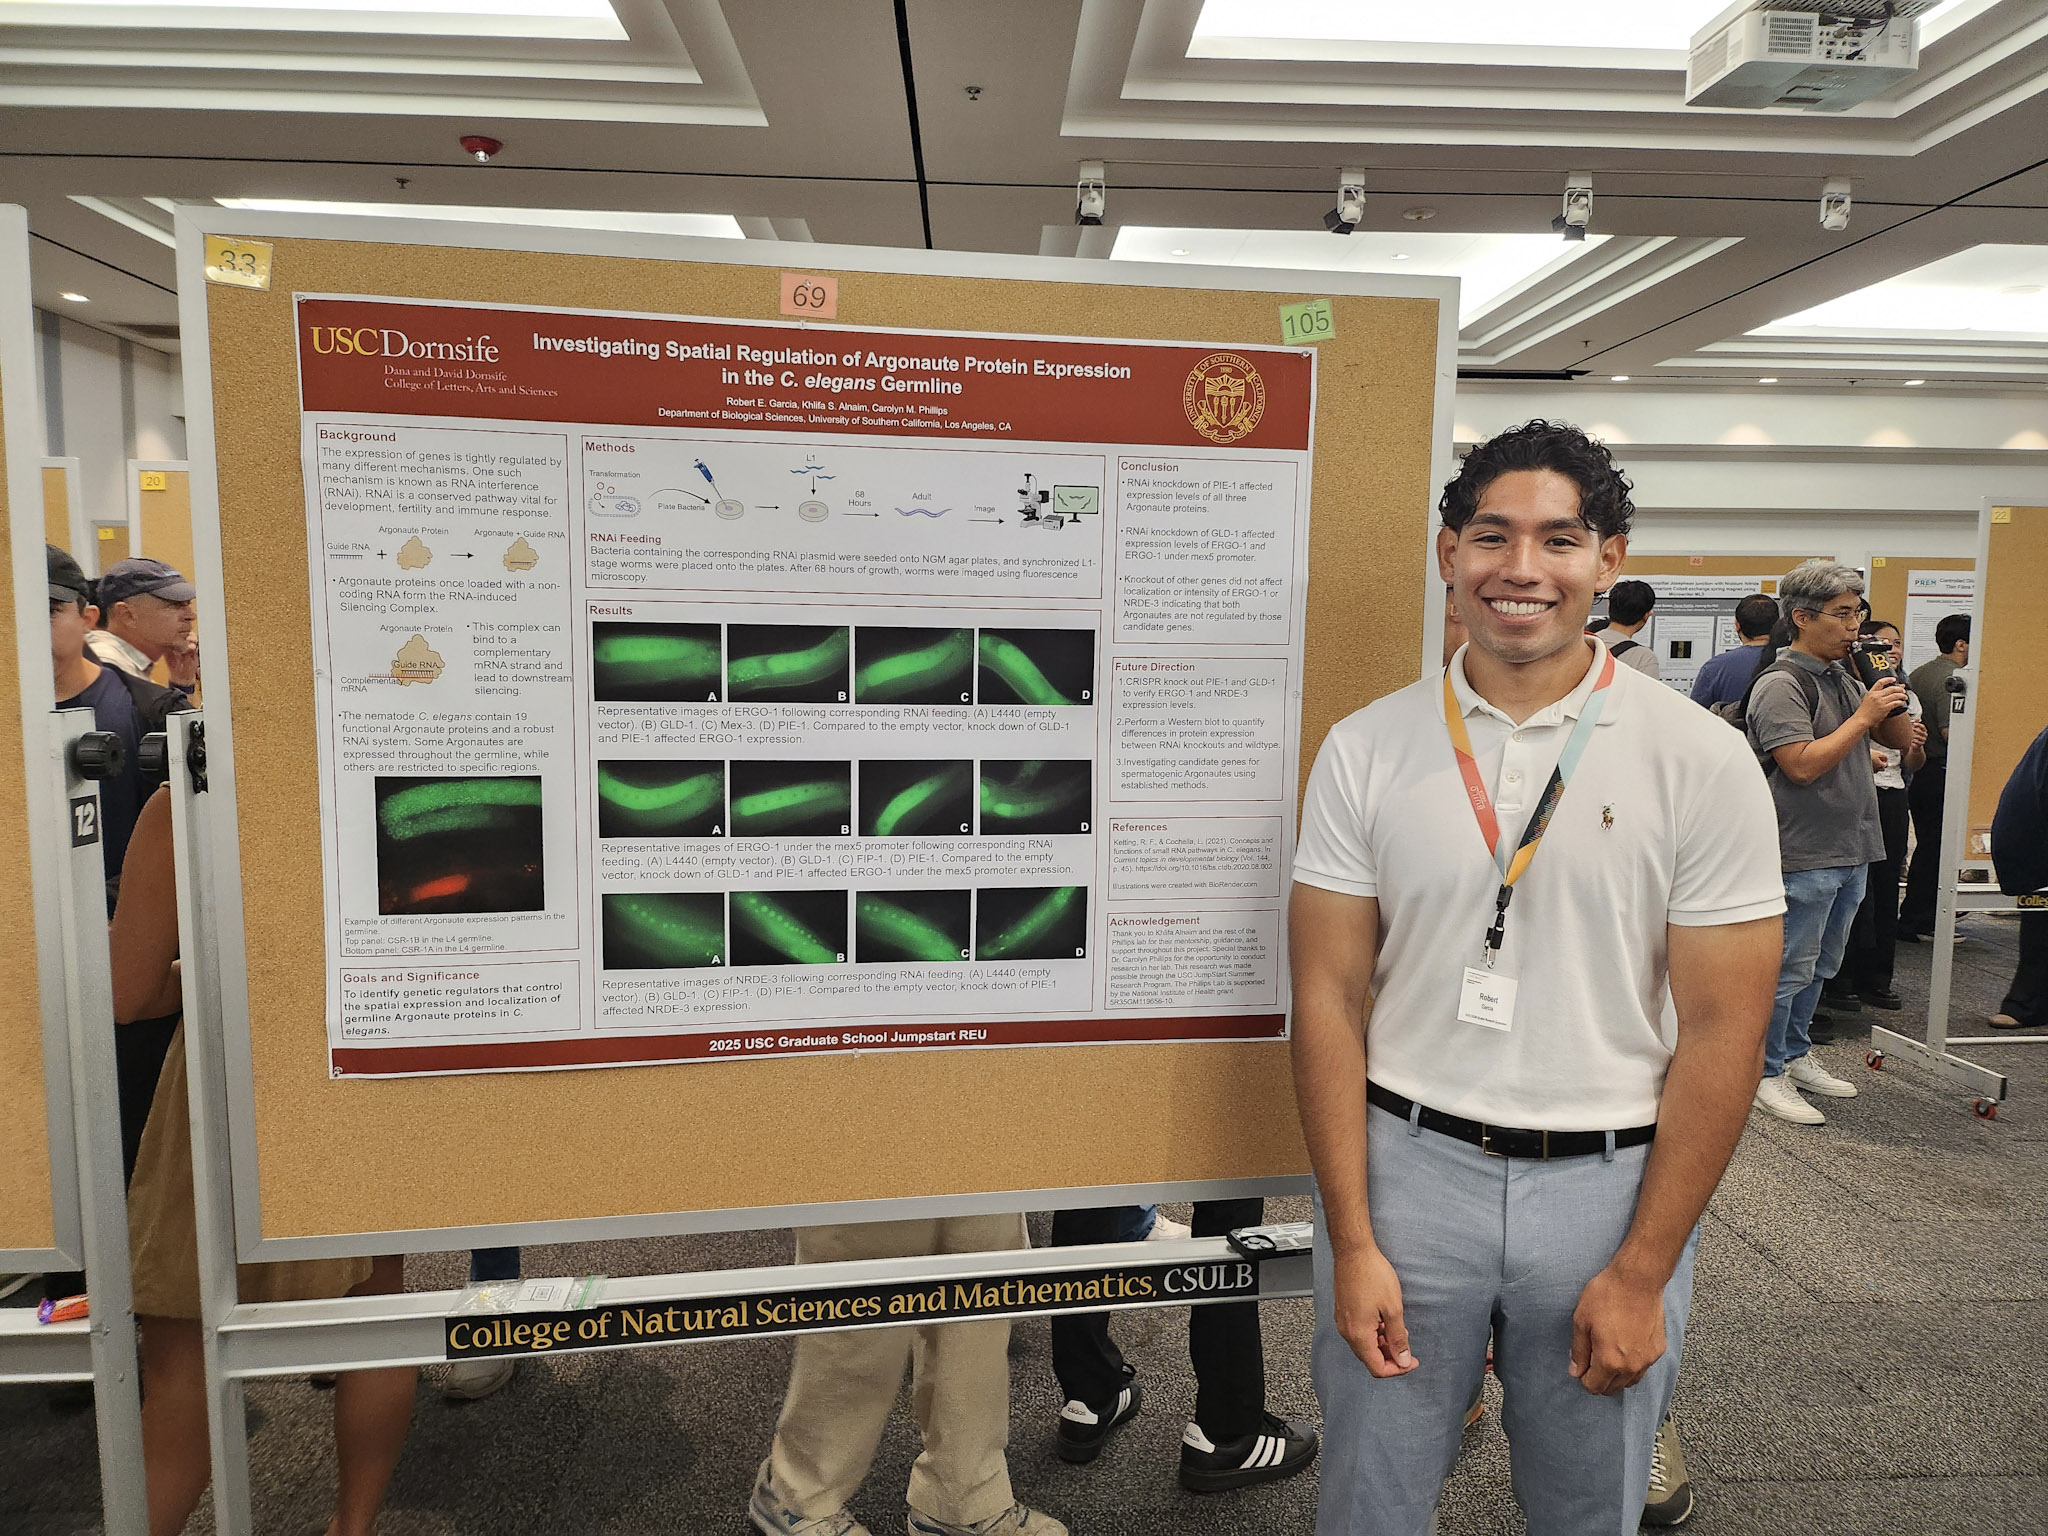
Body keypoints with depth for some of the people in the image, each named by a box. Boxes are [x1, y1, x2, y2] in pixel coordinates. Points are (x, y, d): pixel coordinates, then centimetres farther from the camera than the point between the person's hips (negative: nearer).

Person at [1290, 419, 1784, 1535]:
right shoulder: (1365, 751, -4)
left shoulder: (1702, 761, -6)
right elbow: (1329, 999, -4)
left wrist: (1643, 1271, -6)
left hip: (1609, 1183, 0)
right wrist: (1353, 1243, -6)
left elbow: (1722, 1029, -5)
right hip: (1405, 1163, 1)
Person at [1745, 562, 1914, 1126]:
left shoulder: (1844, 678, 13)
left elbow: (1901, 740, 17)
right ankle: (1767, 1074, 11)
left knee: (1819, 967, 19)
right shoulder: (1781, 684, -14)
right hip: (1804, 856, -9)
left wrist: (1890, 695, 0)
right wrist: (1863, 716, -17)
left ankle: (1795, 1056, 32)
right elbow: (1803, 765, -23)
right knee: (1788, 969, -1)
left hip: (1850, 851, 9)